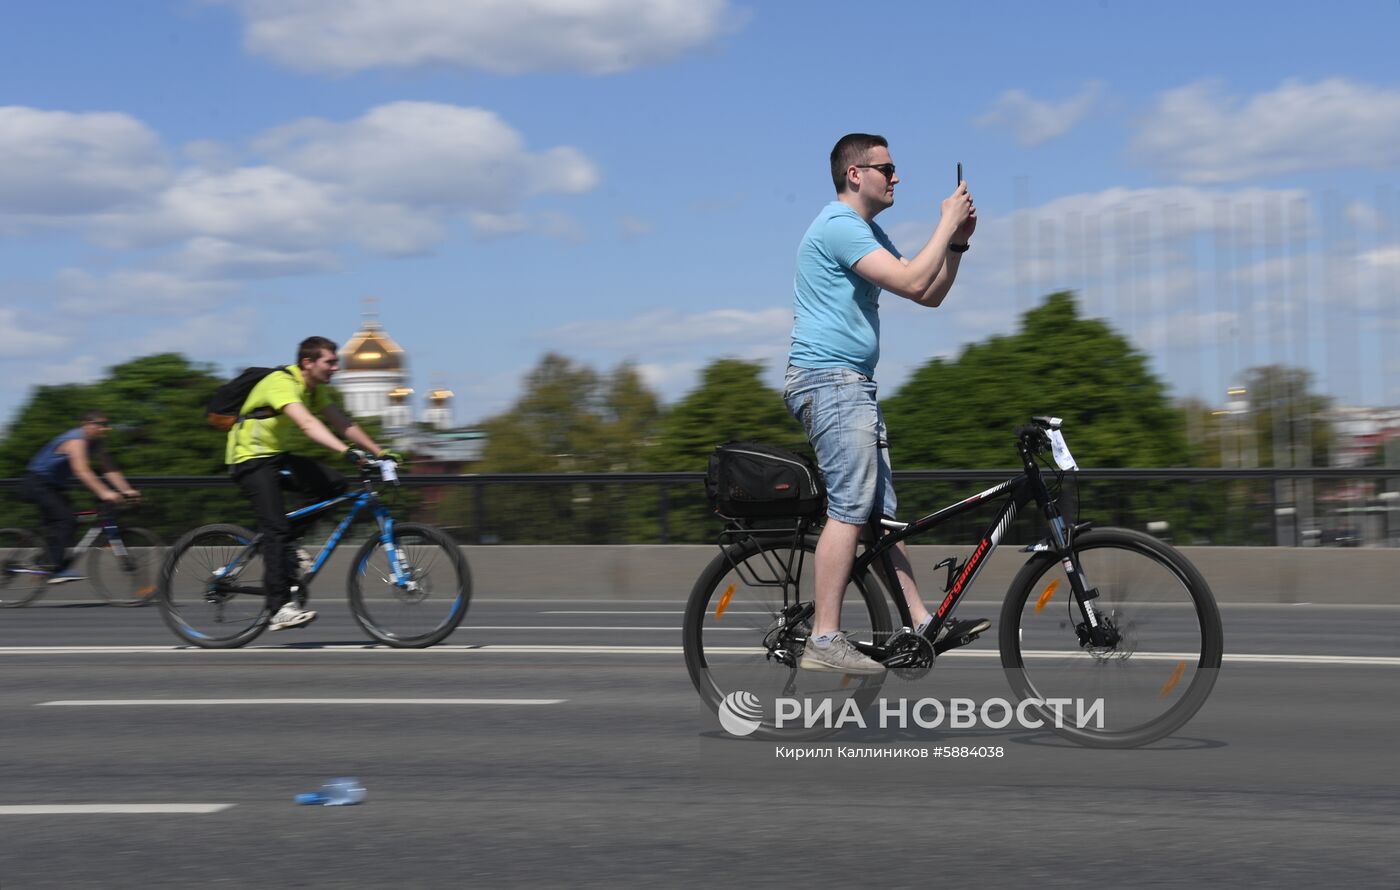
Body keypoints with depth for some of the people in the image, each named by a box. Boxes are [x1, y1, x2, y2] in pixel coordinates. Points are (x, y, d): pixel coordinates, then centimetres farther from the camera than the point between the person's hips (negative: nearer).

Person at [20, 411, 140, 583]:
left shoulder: (95, 444, 5)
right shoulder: (76, 440, -24)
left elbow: (110, 470, 3)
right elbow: (82, 471, -37)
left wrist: (126, 490, -10)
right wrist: (104, 493, -45)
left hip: (53, 486, 10)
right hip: (37, 483, -10)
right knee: (66, 519, -21)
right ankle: (59, 569, -24)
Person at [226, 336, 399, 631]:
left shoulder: (316, 388, 5)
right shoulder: (281, 383, -24)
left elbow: (342, 423, 2)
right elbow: (307, 424, -38)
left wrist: (379, 452, -8)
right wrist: (346, 451, -49)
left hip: (277, 455, 9)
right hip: (250, 458, -8)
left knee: (334, 484, -10)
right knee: (277, 529, -18)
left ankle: (288, 549, 1)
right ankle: (281, 608, -18)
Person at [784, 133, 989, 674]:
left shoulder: (868, 234, 22)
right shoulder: (839, 226, -12)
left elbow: (931, 295, 21)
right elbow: (912, 283, -21)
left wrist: (958, 242, 8)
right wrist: (946, 223, -10)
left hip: (852, 386, 11)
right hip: (829, 380, -11)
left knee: (882, 512, 9)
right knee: (850, 508, -15)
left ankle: (923, 624, 11)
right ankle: (824, 640, -15)